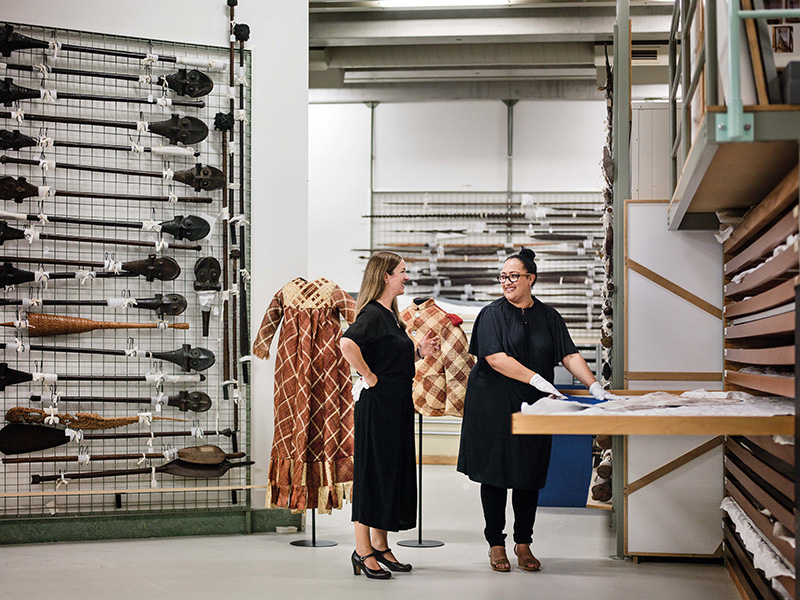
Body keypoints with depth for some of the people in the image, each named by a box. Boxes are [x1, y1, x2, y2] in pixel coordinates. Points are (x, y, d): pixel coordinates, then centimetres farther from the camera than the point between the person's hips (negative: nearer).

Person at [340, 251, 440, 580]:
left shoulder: (391, 315, 16)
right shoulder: (372, 314, -15)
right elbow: (348, 343, -33)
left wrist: (420, 352, 9)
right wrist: (368, 377, -23)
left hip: (397, 405, 10)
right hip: (377, 406, -10)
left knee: (394, 473, 12)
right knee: (373, 473, -5)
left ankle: (381, 547, 21)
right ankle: (363, 552, 1)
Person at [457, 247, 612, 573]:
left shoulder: (548, 317, 8)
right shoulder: (492, 314, -3)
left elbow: (570, 355, 3)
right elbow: (496, 358, -16)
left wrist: (594, 386, -12)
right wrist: (537, 379, -24)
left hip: (532, 407, 3)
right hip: (493, 406, -3)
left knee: (529, 475, 5)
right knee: (495, 474, 1)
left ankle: (523, 543, 16)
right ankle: (496, 544, 11)